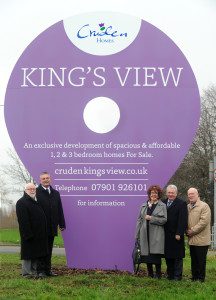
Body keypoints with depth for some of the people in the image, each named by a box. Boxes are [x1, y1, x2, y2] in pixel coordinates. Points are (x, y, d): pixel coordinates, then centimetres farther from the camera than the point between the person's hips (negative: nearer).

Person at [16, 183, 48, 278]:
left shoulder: (35, 202, 18)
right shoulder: (21, 203, -11)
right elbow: (23, 221, -19)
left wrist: (43, 233, 15)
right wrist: (28, 234, -24)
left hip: (39, 235, 9)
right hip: (29, 234, -9)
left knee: (37, 254, 12)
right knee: (28, 253, -2)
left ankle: (38, 271, 20)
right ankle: (27, 273, 6)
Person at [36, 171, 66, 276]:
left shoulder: (55, 193, 14)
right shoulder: (36, 192, -7)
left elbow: (60, 209, 14)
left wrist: (61, 224, 9)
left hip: (51, 227, 5)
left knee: (49, 249, 10)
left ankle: (47, 270, 16)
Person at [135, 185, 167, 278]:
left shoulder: (162, 206, 3)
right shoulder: (144, 206, 14)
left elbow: (164, 220, -6)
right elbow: (139, 220, 13)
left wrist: (151, 218, -12)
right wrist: (138, 234, 8)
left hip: (156, 235, -4)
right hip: (145, 234, 4)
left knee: (156, 254, -5)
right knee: (146, 254, 5)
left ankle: (158, 273, 7)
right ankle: (150, 273, 18)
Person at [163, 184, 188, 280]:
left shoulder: (181, 204, -6)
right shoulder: (163, 203, 10)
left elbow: (183, 220, -11)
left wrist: (179, 234, -16)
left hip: (176, 235, -5)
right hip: (166, 235, 5)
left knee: (177, 257, 2)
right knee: (168, 256, 10)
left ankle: (177, 275, 9)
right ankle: (170, 275, 19)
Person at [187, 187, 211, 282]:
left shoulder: (204, 206, -8)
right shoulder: (187, 207, 14)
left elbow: (204, 221, -16)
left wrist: (192, 231, -15)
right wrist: (187, 231, 3)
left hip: (201, 239, -6)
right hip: (191, 239, 6)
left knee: (201, 261, 0)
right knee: (194, 260, 12)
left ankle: (201, 279, 8)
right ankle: (194, 278, 20)